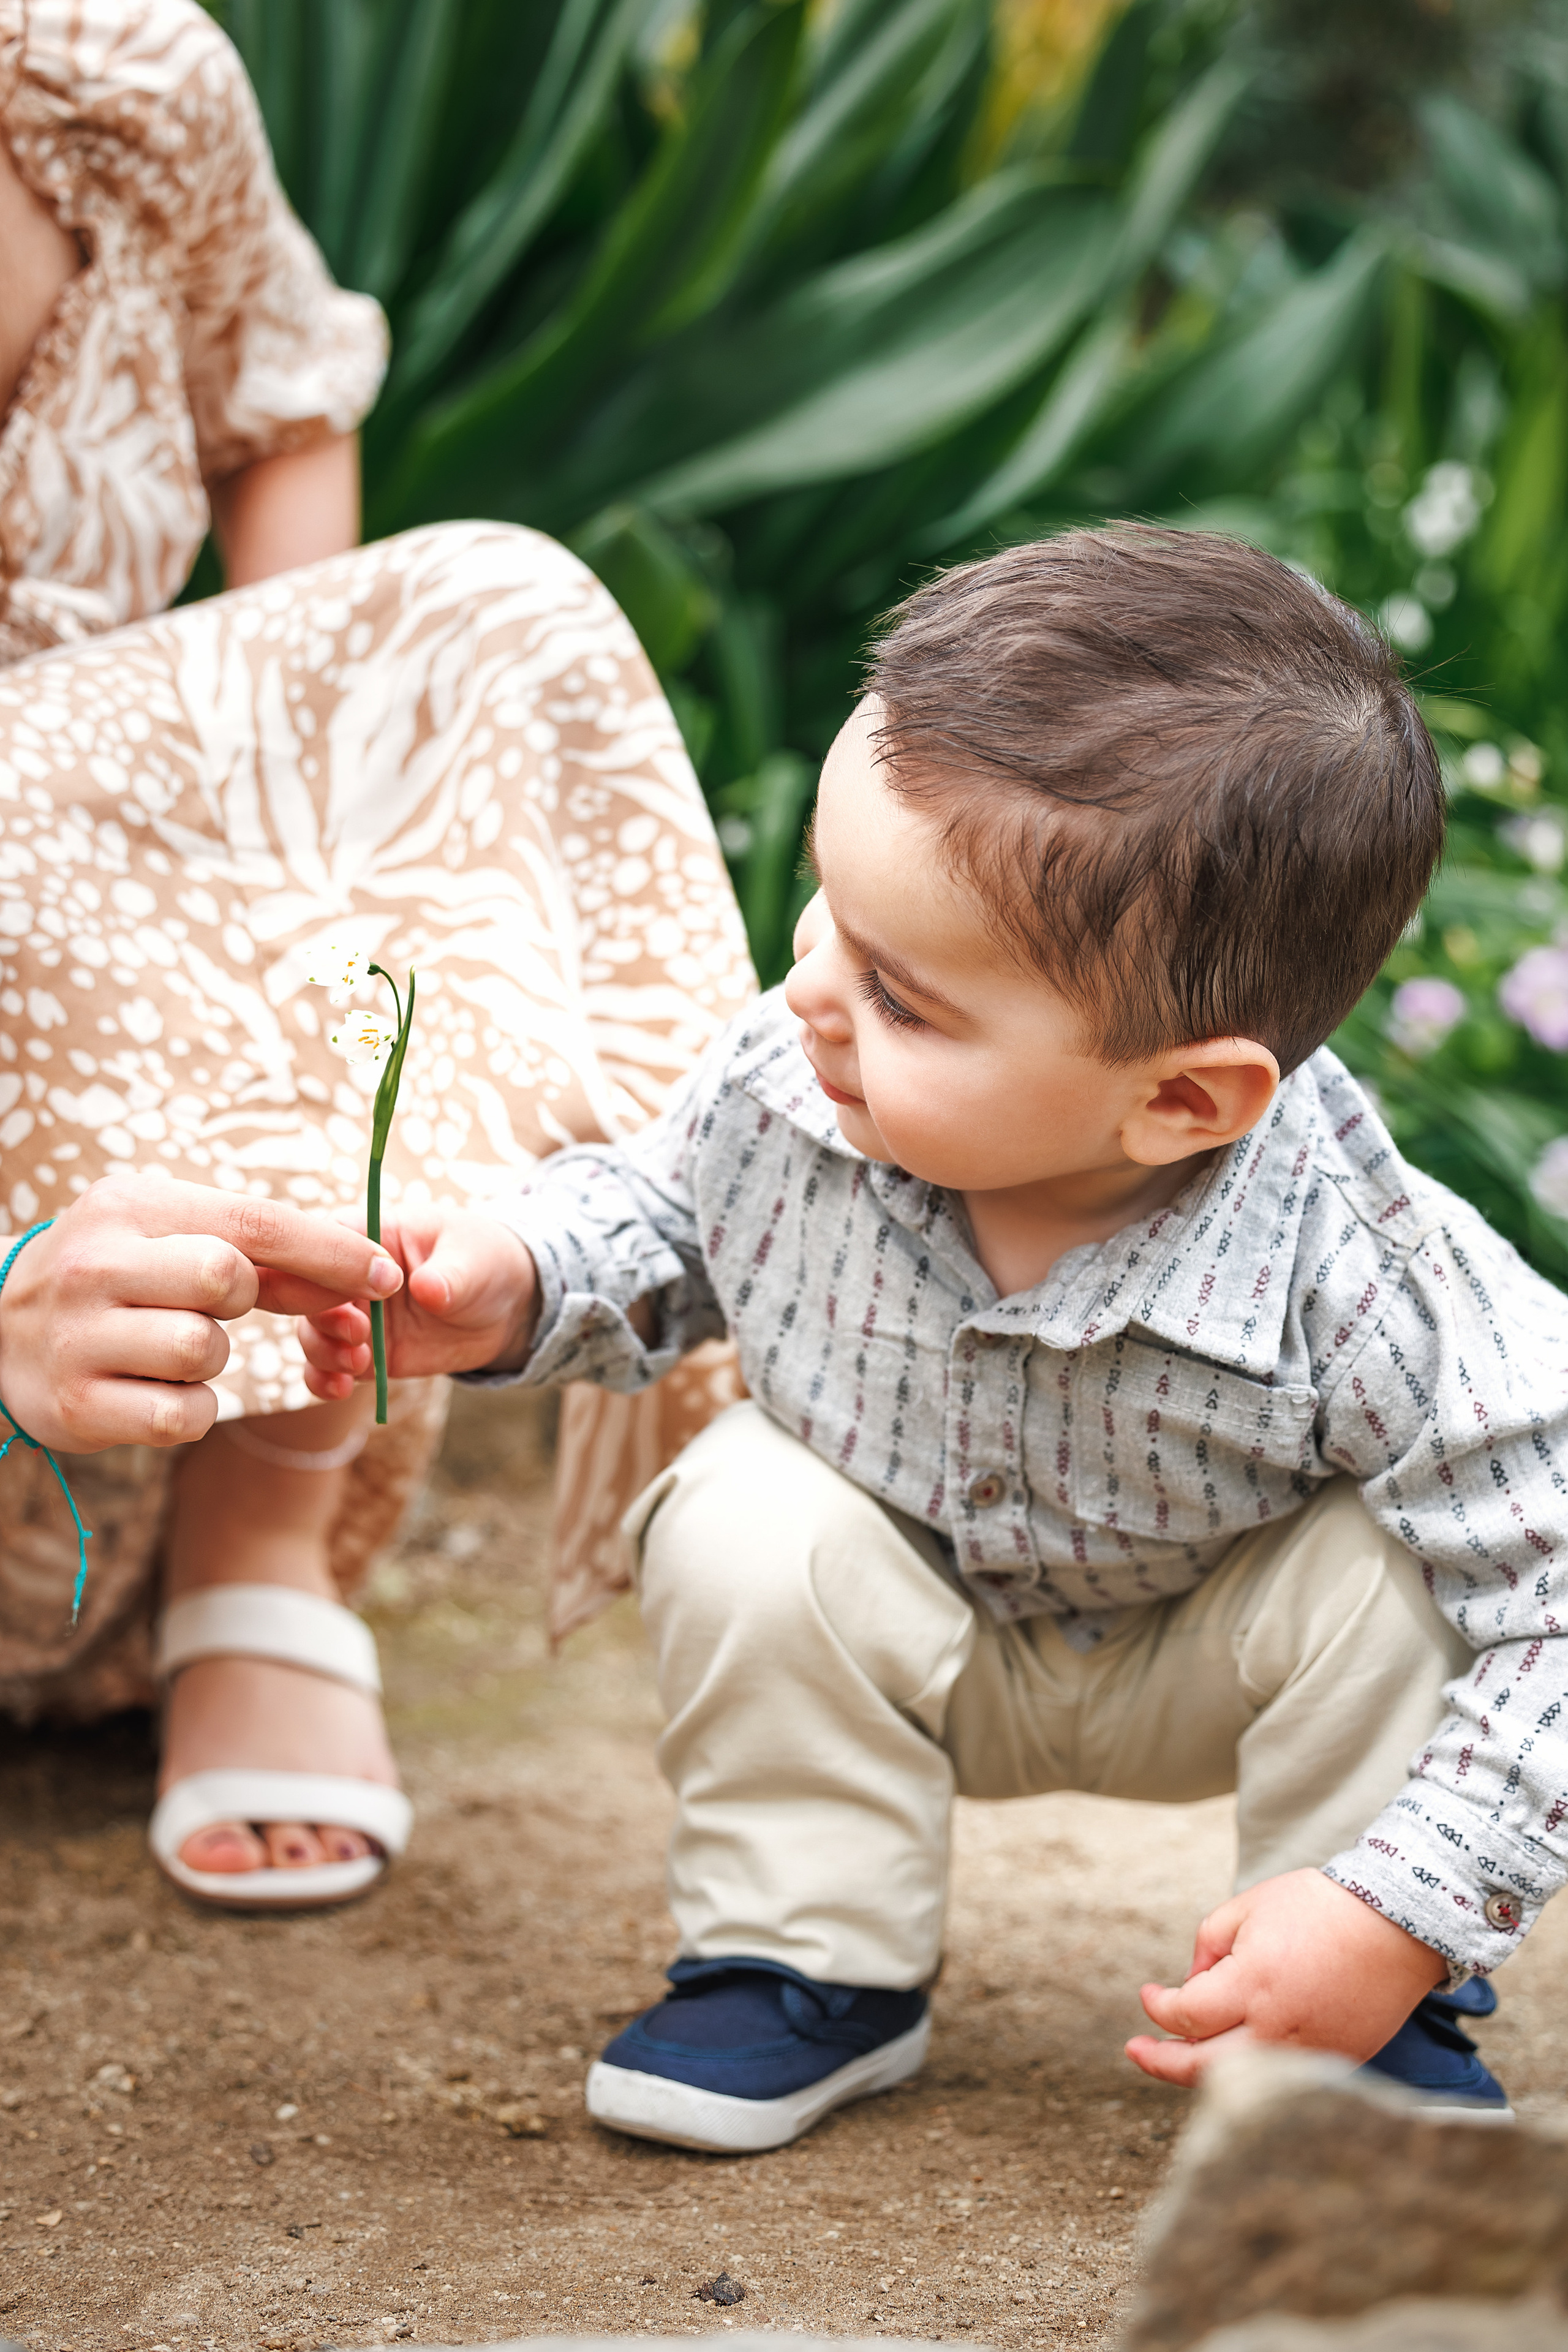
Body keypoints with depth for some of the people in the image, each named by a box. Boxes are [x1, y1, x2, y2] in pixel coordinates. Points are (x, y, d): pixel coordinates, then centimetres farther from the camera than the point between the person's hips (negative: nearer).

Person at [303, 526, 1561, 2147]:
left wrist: (1401, 1921, -35)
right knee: (750, 1531, -25)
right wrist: (512, 1290, -23)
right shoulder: (788, 1088, -28)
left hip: (1210, 1663, -2)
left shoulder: (1362, 1283, -39)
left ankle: (1371, 2016, -4)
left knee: (1386, 1583, -29)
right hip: (912, 1639, 3)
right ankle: (808, 1960, -2)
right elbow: (659, 1218, -2)